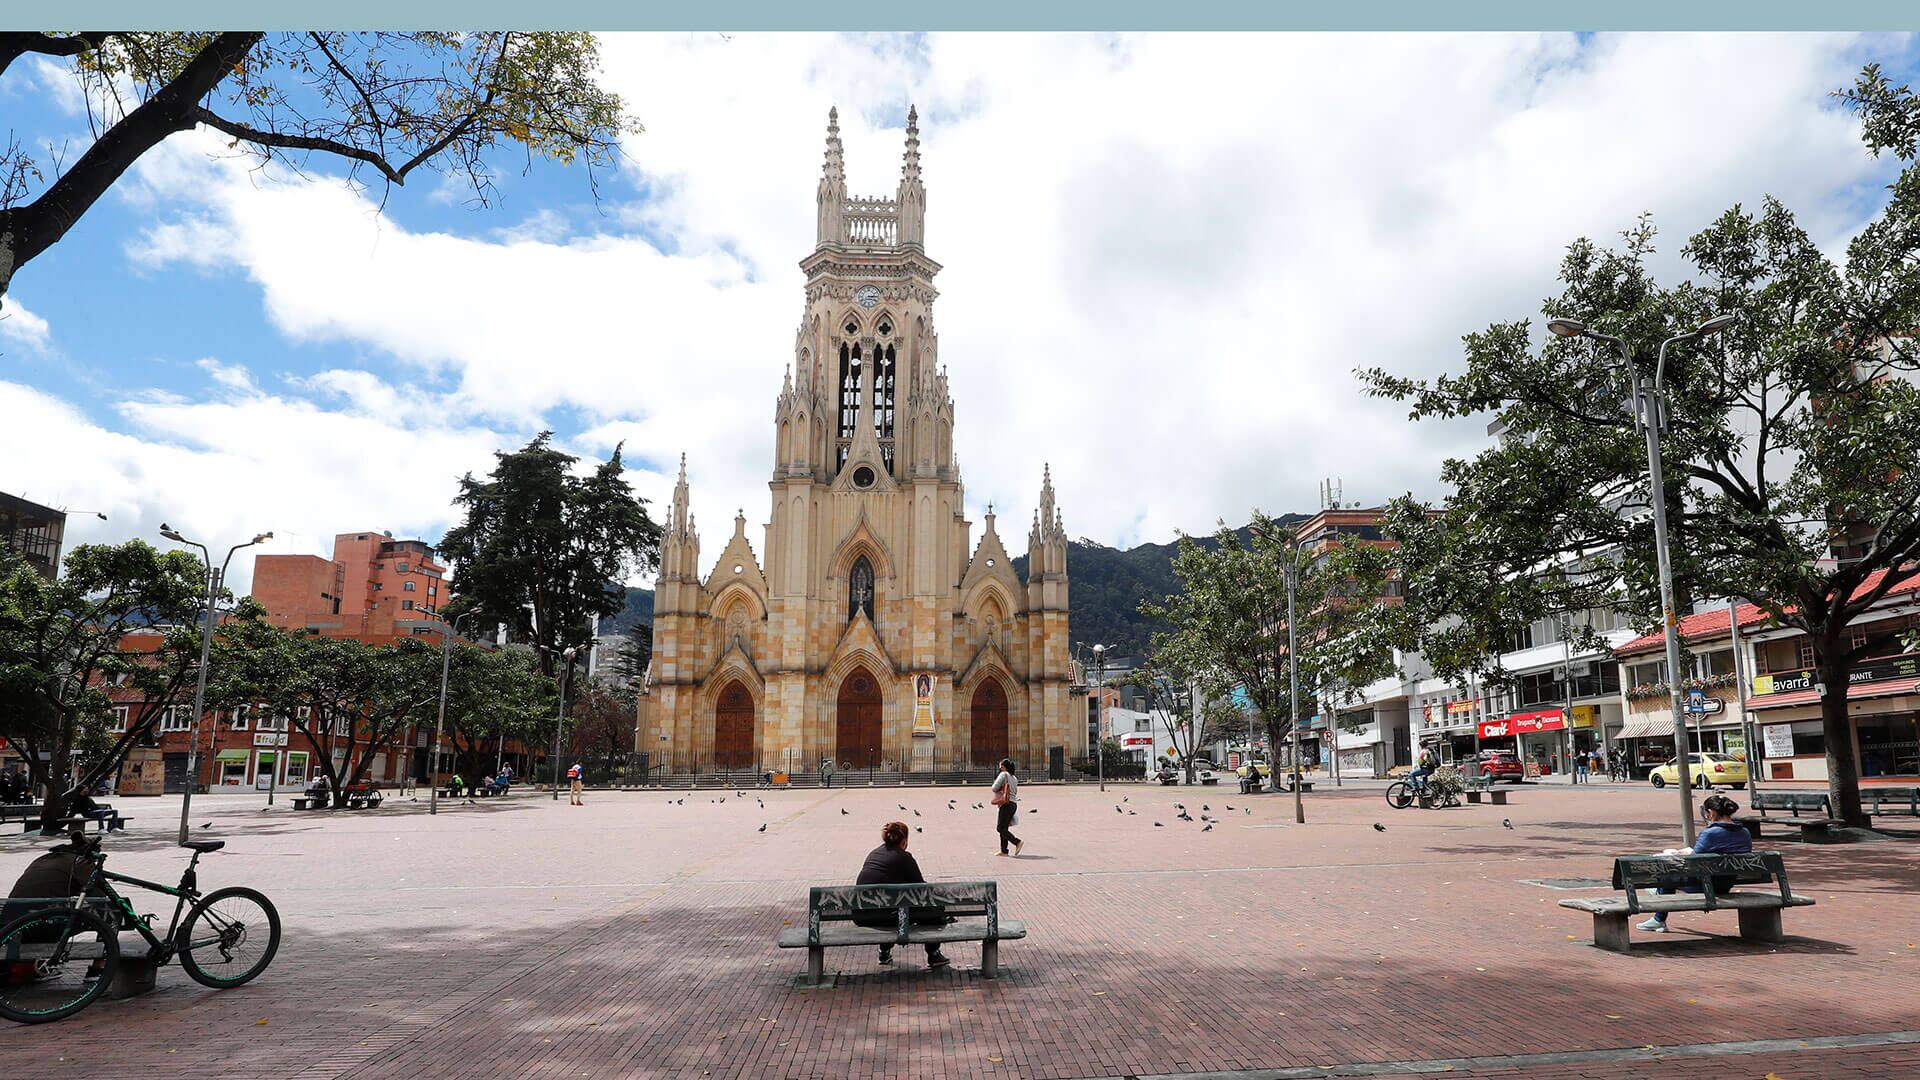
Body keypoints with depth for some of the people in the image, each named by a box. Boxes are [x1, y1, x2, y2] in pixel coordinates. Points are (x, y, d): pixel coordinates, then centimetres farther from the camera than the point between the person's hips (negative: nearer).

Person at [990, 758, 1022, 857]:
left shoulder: (1004, 774, -5)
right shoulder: (1014, 778, 19)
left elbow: (994, 788, -9)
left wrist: (999, 790, 12)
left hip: (1006, 804, -9)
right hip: (1014, 804, 9)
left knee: (1001, 828, -6)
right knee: (1004, 828, 13)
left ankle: (1017, 842, -19)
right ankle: (1003, 850, 13)